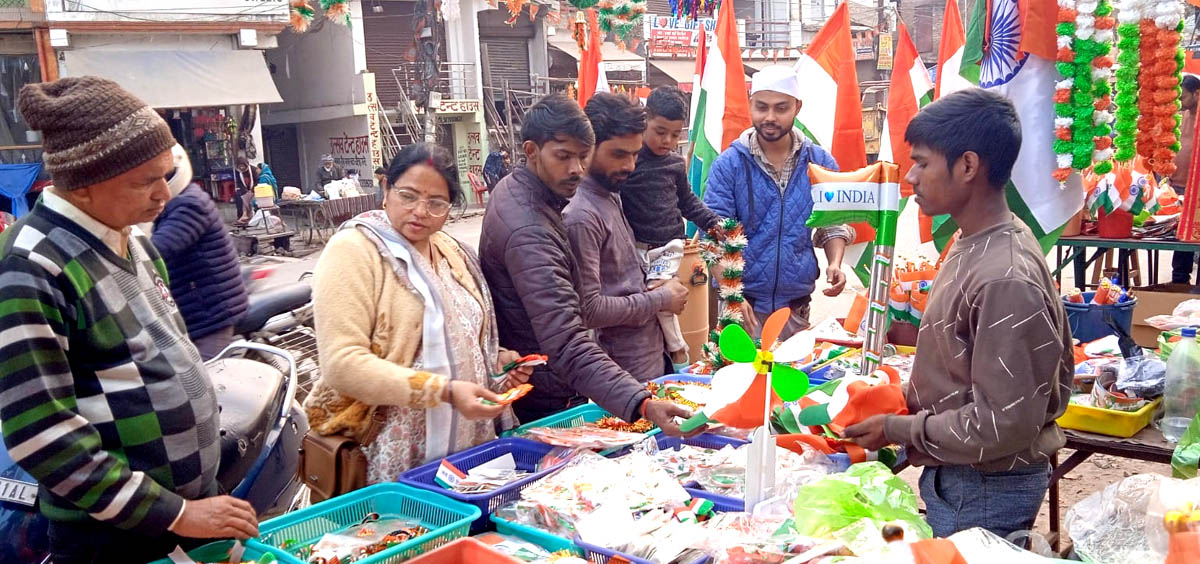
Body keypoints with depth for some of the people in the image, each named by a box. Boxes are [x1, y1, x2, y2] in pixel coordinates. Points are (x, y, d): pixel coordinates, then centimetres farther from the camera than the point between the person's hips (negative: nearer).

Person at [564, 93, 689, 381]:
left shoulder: (611, 195, 7)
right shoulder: (581, 216, -22)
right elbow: (589, 309, -25)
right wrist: (660, 299, -15)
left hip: (652, 351, 9)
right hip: (629, 367, -9)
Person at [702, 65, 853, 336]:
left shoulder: (821, 162, 1)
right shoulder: (728, 164, -8)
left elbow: (833, 223, 10)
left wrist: (835, 263, -9)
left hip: (797, 304, 3)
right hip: (743, 302, -2)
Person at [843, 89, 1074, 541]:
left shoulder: (1005, 279, -28)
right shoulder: (978, 243, 1)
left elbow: (1004, 424, -25)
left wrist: (899, 430, -17)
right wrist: (913, 397, 5)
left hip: (984, 492, -8)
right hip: (958, 477, 8)